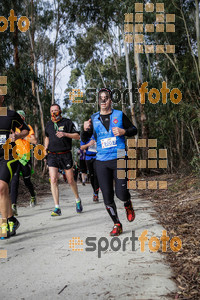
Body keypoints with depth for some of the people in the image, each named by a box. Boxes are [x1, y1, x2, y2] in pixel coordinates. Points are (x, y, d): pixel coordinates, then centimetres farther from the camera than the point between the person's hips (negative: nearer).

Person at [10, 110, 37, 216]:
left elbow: (34, 141, -7)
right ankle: (13, 206, -18)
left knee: (27, 181, 11)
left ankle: (33, 196, 41)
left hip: (25, 157, -2)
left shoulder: (27, 127, 4)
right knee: (14, 181, -14)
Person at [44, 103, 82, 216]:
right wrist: (46, 148, 16)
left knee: (71, 180, 5)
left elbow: (77, 136, -6)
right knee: (53, 180, -12)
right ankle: (57, 208, -8)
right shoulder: (49, 124, 12)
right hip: (52, 156, 3)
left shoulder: (67, 122, -1)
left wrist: (65, 134, -19)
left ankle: (78, 200, 31)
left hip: (65, 155, -3)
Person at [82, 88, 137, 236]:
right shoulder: (94, 118, 9)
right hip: (101, 161, 2)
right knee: (107, 197, 1)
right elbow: (84, 139, 9)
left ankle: (128, 205, 26)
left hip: (119, 159, -2)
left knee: (121, 193, -11)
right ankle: (117, 224, 19)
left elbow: (134, 130, 10)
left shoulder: (119, 115, 4)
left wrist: (123, 131, -11)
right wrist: (86, 130, -12)